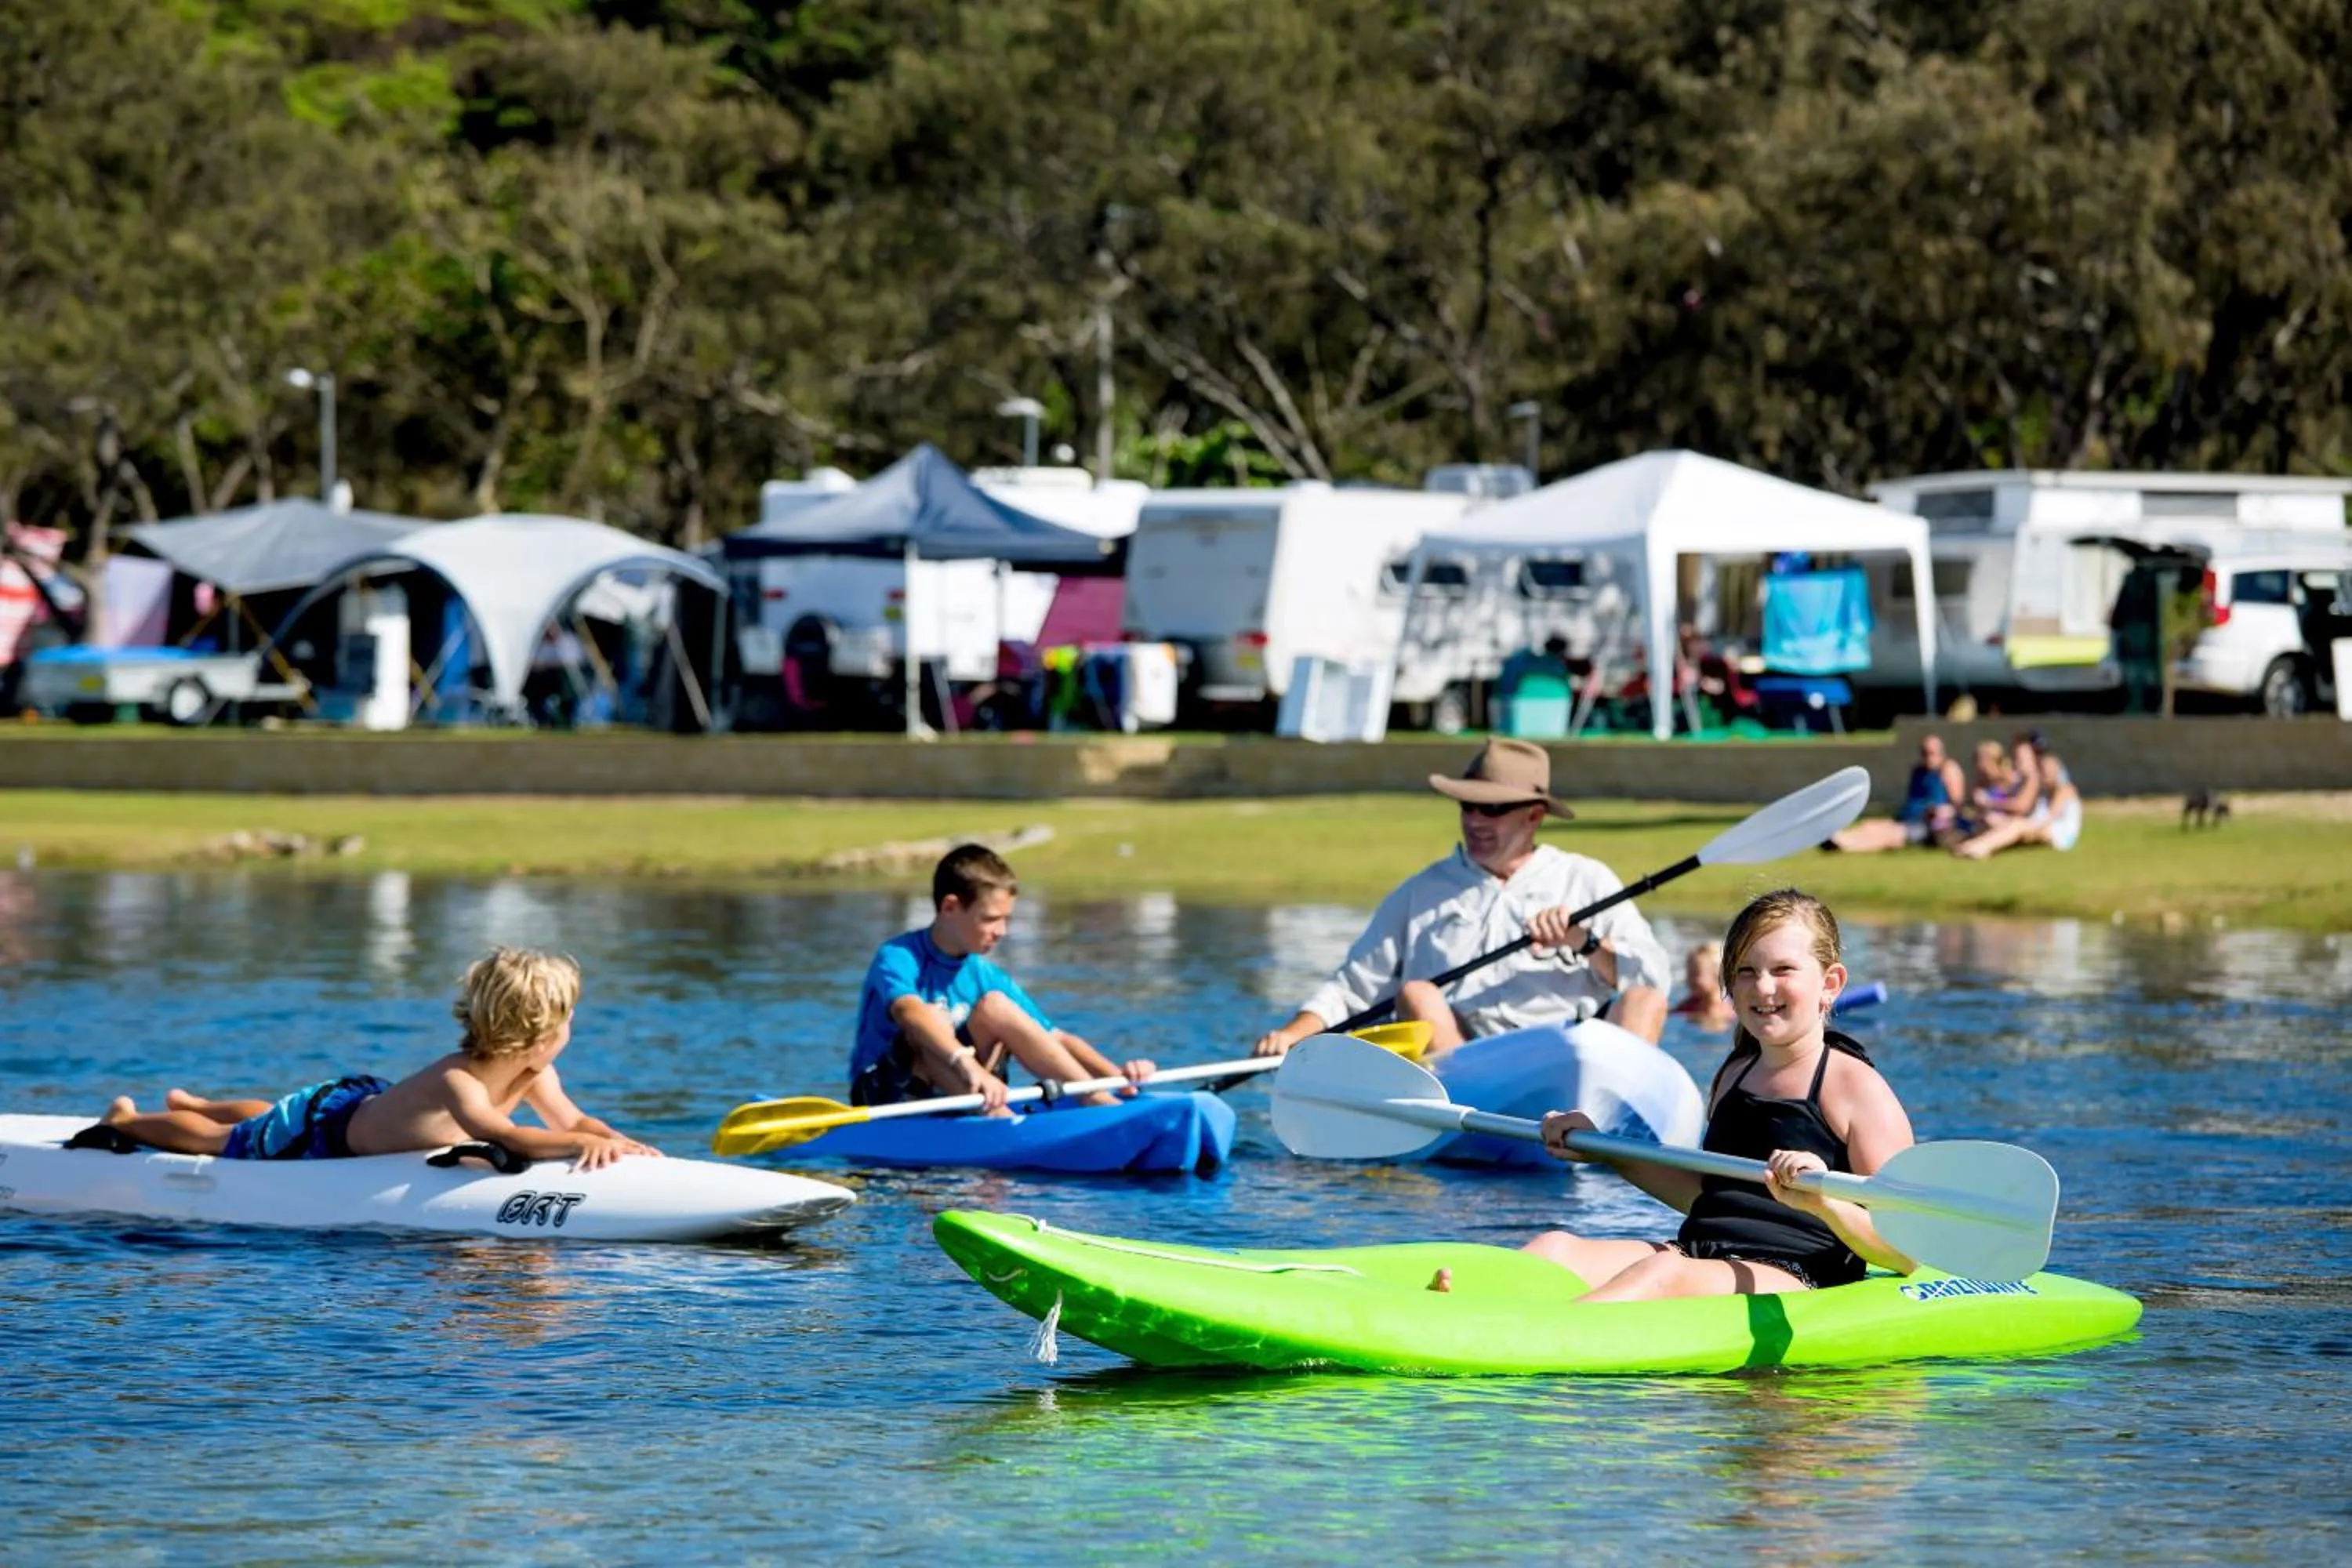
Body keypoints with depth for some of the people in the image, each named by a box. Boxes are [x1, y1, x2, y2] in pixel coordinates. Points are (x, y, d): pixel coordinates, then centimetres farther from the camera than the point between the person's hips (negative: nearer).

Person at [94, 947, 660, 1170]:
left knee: (271, 1120, 37)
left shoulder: (532, 1072, -22)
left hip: (369, 1104, 7)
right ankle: (123, 1121, 43)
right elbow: (505, 1138, -63)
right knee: (221, 1143, 18)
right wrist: (585, 1144, -69)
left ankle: (192, 1104, 64)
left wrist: (610, 1137, -37)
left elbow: (571, 1120, -15)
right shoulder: (454, 1082, -47)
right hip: (324, 1131, -7)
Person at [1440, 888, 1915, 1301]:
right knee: (1555, 1248, -17)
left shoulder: (1855, 1087, -2)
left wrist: (1826, 1203, -27)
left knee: (1665, 1272, -37)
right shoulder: (1734, 1075, 21)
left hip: (1795, 1282, -8)